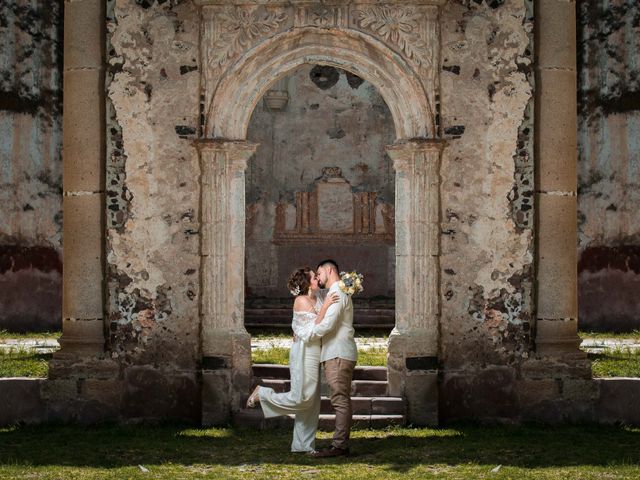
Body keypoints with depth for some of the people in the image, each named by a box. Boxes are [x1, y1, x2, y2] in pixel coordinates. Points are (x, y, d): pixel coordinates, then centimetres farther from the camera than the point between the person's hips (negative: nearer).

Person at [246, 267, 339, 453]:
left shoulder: (317, 299, 11)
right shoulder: (301, 301, -12)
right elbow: (314, 328, -18)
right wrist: (324, 307, -23)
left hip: (314, 354, 9)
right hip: (304, 353, -9)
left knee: (311, 402, 7)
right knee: (301, 398, -12)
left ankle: (304, 445, 10)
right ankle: (261, 394, 6)